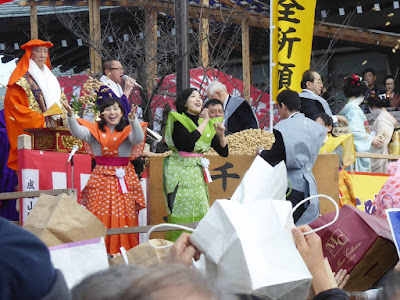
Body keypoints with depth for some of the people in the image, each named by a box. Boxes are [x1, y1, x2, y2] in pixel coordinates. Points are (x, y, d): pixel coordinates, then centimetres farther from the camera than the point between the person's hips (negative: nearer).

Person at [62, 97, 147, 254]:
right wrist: (71, 115, -27)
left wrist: (133, 119, -33)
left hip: (124, 180, -1)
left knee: (124, 217, -6)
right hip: (100, 179, 1)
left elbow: (138, 138, -15)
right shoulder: (95, 130, 8)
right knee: (98, 219, -7)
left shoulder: (128, 130, 6)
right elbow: (77, 132, -8)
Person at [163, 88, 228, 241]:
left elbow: (224, 152, 12)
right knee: (182, 216, -7)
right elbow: (188, 144, -23)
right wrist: (204, 122, -13)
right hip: (180, 175, -6)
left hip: (198, 175, 6)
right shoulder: (178, 120, -5)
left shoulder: (207, 124, 13)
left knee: (200, 216, 3)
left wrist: (221, 135, -7)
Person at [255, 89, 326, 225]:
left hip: (291, 183, -7)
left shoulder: (283, 127, -11)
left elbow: (276, 156, -12)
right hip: (307, 181, 7)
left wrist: (261, 152, 8)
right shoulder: (311, 125, 10)